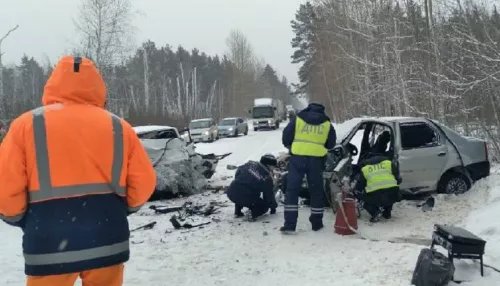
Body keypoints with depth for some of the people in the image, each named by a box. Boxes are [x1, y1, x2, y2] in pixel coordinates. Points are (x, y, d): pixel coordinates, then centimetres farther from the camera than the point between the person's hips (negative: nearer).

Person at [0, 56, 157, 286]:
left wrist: (19, 218, 13)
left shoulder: (27, 124, -2)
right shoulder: (118, 126, 3)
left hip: (49, 246, -2)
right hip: (107, 241, 2)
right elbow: (144, 182, 1)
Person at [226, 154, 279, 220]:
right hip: (246, 198, -4)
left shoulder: (250, 164, 14)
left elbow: (237, 173, 25)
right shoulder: (267, 178, 5)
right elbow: (269, 195, 12)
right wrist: (273, 207, 28)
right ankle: (254, 212, -6)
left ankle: (237, 211, 27)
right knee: (265, 205, 21)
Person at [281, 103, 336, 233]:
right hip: (316, 160, 1)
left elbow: (286, 137, 6)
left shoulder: (297, 120, 6)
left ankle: (289, 224, -2)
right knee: (316, 192, 14)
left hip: (298, 158, -1)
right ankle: (317, 223, 21)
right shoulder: (327, 124, 9)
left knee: (292, 190, 3)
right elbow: (331, 144, 16)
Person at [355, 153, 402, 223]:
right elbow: (398, 179, 20)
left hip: (374, 197, -2)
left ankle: (375, 212, 1)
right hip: (391, 195, 2)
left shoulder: (365, 168, 20)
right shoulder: (389, 162, 19)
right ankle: (387, 212, 31)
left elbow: (359, 186, 26)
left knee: (366, 202, 30)